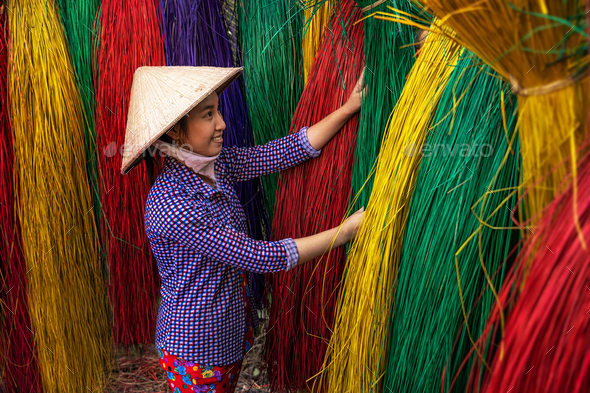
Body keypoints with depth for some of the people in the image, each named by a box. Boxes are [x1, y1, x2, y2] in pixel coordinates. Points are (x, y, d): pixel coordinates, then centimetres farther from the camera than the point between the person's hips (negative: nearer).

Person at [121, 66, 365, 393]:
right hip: (195, 348, -7)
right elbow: (260, 256, -31)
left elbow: (292, 149, -8)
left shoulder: (217, 165, -8)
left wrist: (350, 107, -13)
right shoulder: (168, 204, -31)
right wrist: (346, 231, -26)